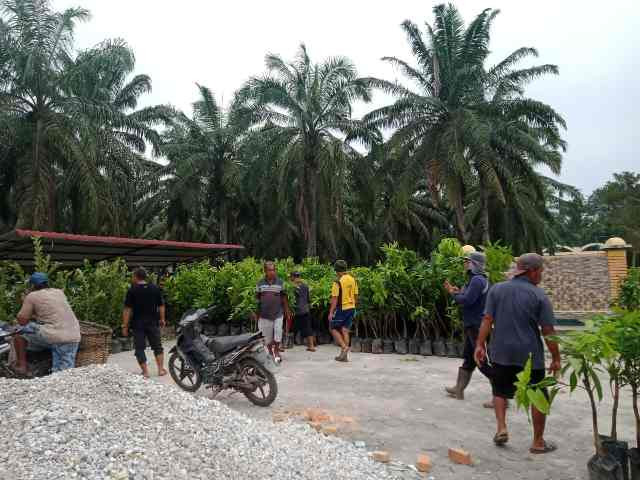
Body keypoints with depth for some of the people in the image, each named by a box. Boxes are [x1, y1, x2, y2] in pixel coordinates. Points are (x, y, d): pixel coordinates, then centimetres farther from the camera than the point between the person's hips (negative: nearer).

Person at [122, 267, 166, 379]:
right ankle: (161, 369, 13)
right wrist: (162, 319, 16)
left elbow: (127, 309, -12)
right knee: (157, 346, 14)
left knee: (139, 348, 8)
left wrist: (125, 325, -7)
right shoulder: (155, 288, 1)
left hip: (138, 324, -3)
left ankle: (145, 372, 7)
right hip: (153, 323, 3)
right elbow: (161, 306, 6)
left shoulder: (132, 290, -9)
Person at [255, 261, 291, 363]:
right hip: (265, 315, 1)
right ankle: (271, 354, 27)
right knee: (267, 337, 9)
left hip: (278, 314, 0)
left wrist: (287, 312, 5)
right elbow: (257, 299, 6)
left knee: (278, 336, 0)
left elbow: (284, 298, 6)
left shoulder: (280, 282, 1)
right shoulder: (260, 283, 1)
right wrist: (256, 313, 5)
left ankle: (277, 352, 23)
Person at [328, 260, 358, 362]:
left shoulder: (338, 282, -15)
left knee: (333, 328, 10)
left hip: (341, 309, -6)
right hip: (351, 308, 6)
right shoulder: (353, 280, 5)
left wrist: (331, 312, -12)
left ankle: (344, 347, -4)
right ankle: (344, 355, 12)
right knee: (345, 330, 11)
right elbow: (356, 296, 11)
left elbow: (335, 298, -16)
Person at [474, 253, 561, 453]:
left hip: (501, 353, 3)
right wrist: (556, 358, 1)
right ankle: (538, 442, 22)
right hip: (530, 355, -2)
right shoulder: (539, 295, -7)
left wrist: (480, 345, 2)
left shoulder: (496, 290, 0)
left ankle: (501, 428, 12)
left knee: (500, 391, 21)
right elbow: (548, 331, -8)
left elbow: (487, 320, -3)